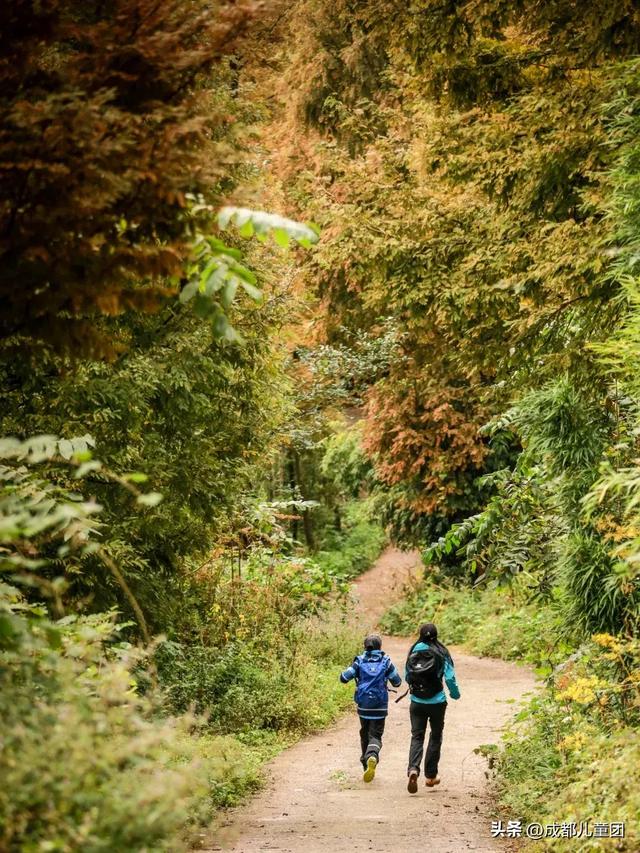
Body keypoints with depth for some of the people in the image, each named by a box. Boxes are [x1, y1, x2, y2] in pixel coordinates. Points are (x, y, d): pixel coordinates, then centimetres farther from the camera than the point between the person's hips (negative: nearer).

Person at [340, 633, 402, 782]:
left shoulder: (359, 661, -1)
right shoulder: (386, 662, -1)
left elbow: (344, 678, -6)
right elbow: (397, 682, 5)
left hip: (363, 706, 2)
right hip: (380, 707, -1)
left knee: (365, 734, 20)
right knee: (375, 735, -2)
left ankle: (366, 763, 26)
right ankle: (372, 756, -33)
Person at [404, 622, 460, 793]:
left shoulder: (413, 652, -1)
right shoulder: (441, 654, -8)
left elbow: (407, 677, 8)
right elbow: (450, 678, -10)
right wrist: (455, 694, 10)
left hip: (416, 702, 1)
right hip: (437, 702, -1)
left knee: (417, 737, 4)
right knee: (435, 737, 15)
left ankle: (413, 769, -21)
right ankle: (430, 776, 18)